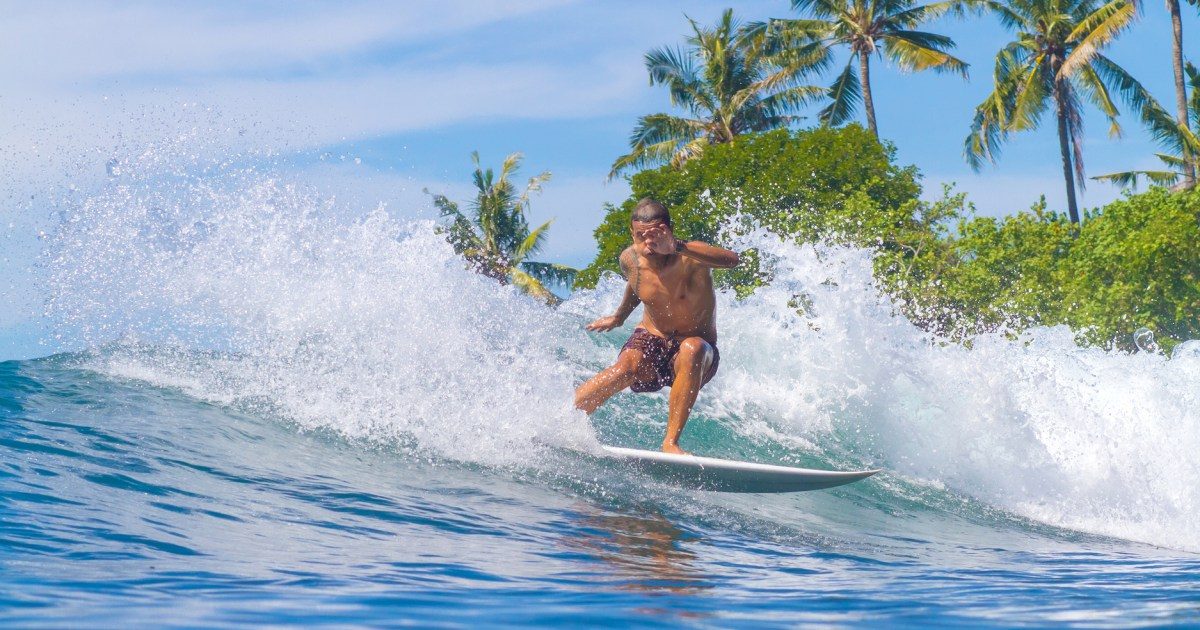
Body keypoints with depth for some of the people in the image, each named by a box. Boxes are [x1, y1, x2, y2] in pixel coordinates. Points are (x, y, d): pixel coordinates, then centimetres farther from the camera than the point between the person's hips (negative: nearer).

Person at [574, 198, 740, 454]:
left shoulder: (690, 257, -21)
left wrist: (676, 247, -54)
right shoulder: (630, 260, -5)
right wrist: (618, 317, 34)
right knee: (627, 366, -34)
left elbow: (732, 260, -44)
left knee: (692, 349, -39)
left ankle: (671, 441, -36)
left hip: (696, 356, -2)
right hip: (650, 342, 2)